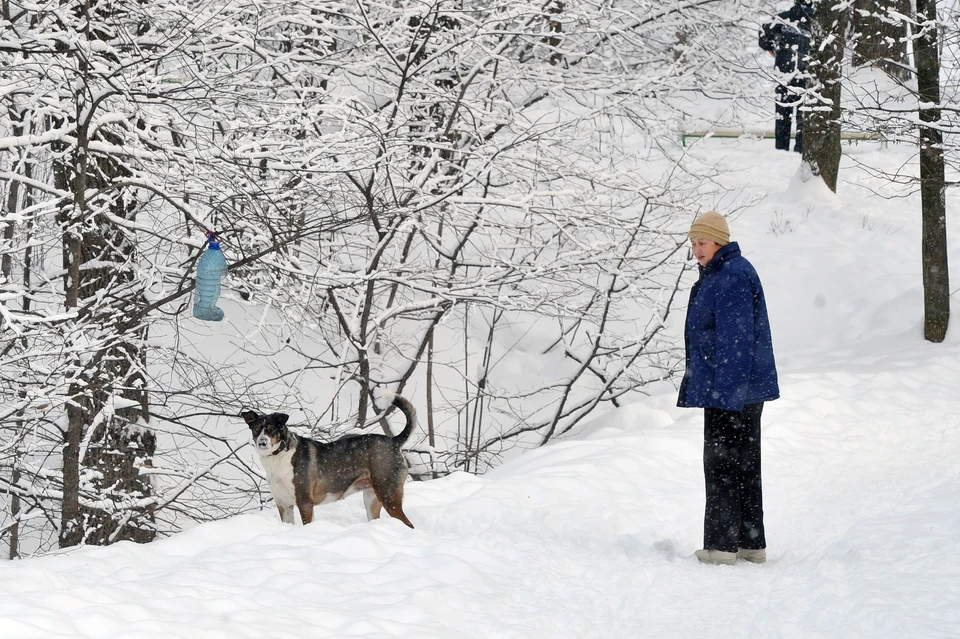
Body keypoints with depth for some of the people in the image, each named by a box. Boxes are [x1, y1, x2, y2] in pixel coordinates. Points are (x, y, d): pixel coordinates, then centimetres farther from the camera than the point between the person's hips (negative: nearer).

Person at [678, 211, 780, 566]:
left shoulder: (732, 277, -17)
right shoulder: (717, 275, 17)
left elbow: (735, 340, -21)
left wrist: (725, 389, -22)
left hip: (731, 390, -11)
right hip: (744, 390, 11)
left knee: (722, 466, -6)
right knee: (745, 466, 12)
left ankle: (722, 545, -3)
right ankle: (752, 544, 17)